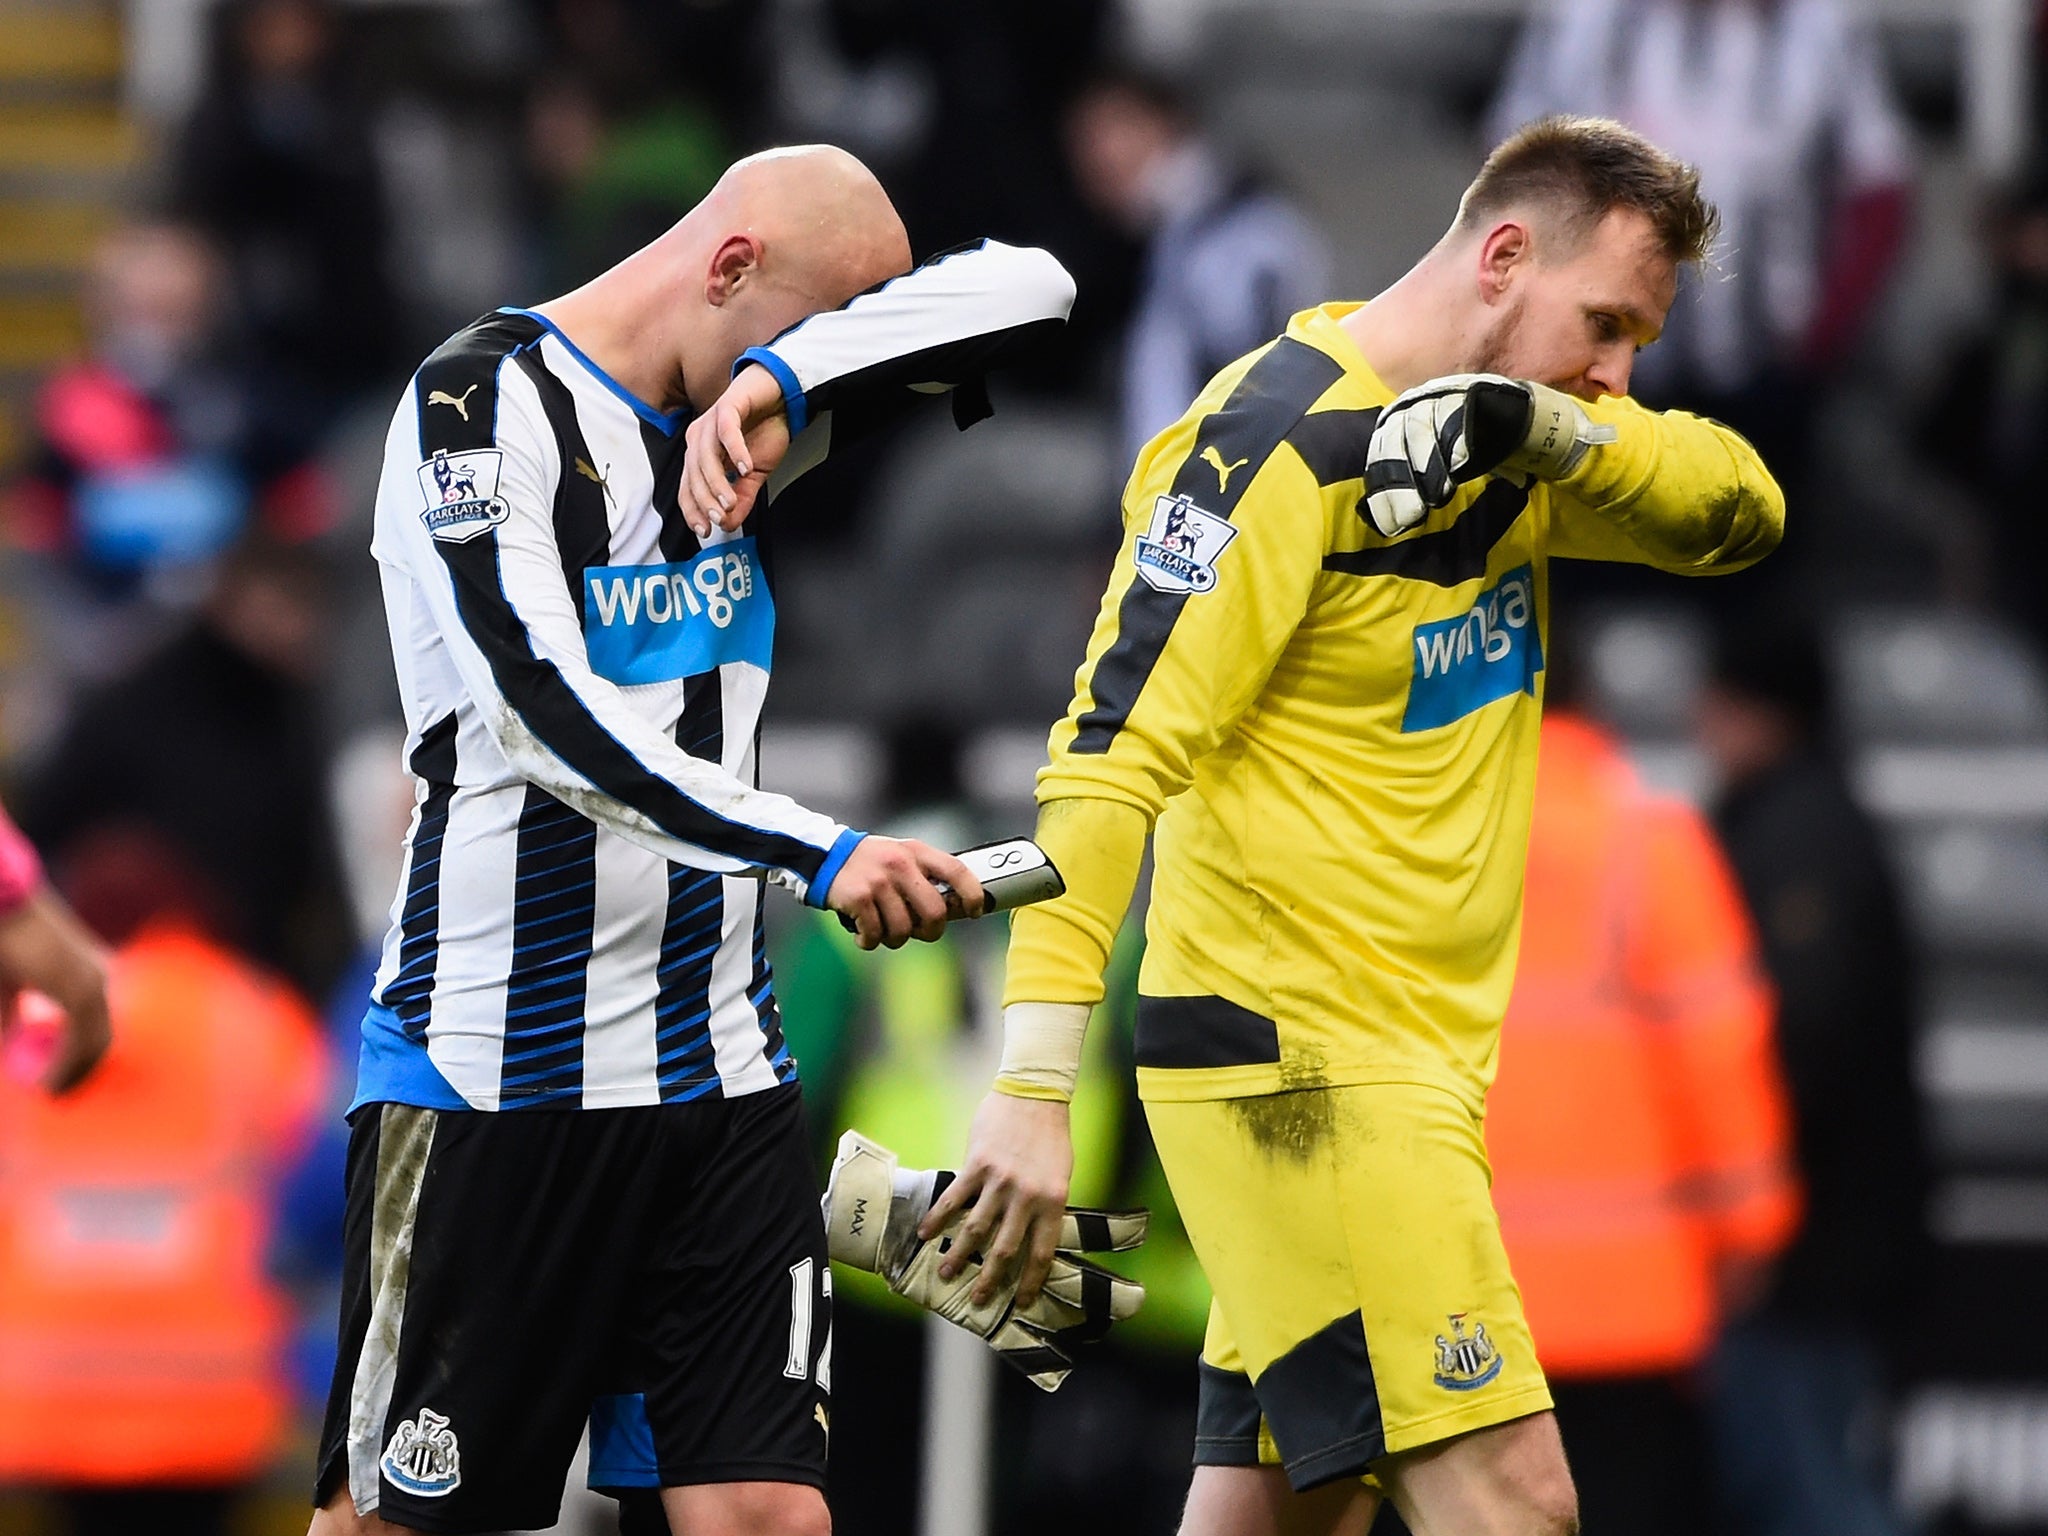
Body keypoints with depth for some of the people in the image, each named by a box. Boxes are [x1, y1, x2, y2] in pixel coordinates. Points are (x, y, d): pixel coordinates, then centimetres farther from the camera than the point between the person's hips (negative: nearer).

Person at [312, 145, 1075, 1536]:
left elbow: (1027, 289, 4)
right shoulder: (487, 403, -9)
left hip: (721, 1079, 6)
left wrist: (788, 378, -11)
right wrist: (822, 856, -30)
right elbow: (553, 718, -22)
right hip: (495, 1083, -6)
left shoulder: (738, 417, 11)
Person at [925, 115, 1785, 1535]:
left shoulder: (1505, 444, 11)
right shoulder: (1282, 439, -15)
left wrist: (1557, 427, -17)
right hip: (1295, 1057, -9)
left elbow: (1738, 511, 3)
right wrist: (1032, 1085, -29)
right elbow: (1110, 754, -21)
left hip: (1414, 1067, 9)